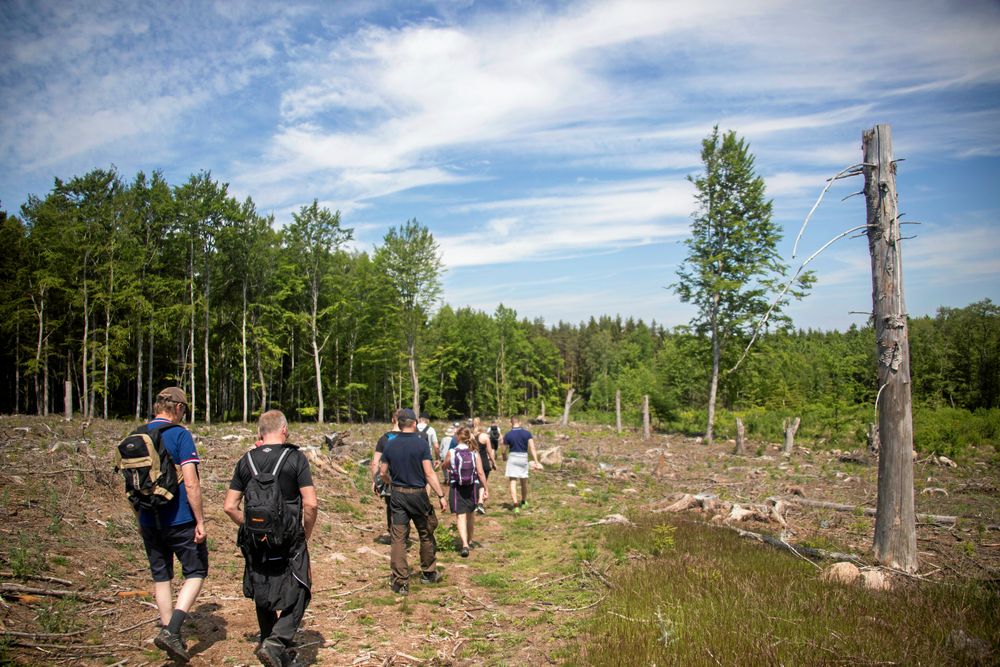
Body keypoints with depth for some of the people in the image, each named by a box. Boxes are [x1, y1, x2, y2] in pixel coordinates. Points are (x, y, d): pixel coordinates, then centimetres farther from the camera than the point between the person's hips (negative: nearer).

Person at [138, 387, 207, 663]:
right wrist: (200, 521, -12)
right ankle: (171, 630, -5)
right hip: (180, 520, -6)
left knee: (161, 576, 17)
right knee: (195, 572, 8)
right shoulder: (180, 435, -14)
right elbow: (191, 483, -19)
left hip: (150, 522, 6)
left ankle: (170, 632, 24)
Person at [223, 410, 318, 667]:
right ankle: (276, 642, -10)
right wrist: (306, 535, 1)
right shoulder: (295, 458, -9)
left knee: (263, 596, 21)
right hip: (289, 542, -4)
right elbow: (311, 503, -14)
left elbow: (229, 506, 3)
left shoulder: (246, 461, 3)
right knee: (297, 595, 8)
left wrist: (249, 527, 16)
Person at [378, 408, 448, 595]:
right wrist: (441, 496, -10)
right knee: (426, 534, 16)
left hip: (397, 495, 3)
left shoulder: (391, 446, 1)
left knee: (398, 538, 4)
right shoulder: (421, 443, -11)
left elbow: (383, 473, 6)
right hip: (418, 495, -3)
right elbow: (429, 473, -14)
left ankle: (400, 582, 4)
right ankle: (428, 573, 30)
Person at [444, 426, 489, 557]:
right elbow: (480, 473, -6)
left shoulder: (451, 453, -8)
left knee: (460, 517, -2)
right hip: (472, 487, 3)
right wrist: (486, 489, 1)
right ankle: (469, 540, 38)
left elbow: (445, 466, 10)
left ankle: (465, 545, -18)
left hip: (456, 488, -2)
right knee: (470, 515, 21)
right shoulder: (475, 453, -4)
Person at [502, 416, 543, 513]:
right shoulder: (527, 433, -2)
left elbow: (504, 451, 2)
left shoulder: (508, 435, -4)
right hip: (523, 458, 2)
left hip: (512, 458, -2)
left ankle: (516, 505, -16)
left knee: (513, 482, -3)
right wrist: (536, 461, -11)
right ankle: (524, 502, 38)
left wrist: (505, 457, 23)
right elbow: (532, 448, -9)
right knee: (524, 482, 19)